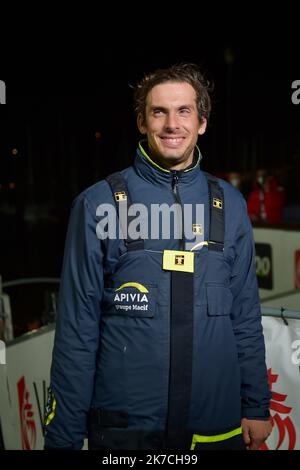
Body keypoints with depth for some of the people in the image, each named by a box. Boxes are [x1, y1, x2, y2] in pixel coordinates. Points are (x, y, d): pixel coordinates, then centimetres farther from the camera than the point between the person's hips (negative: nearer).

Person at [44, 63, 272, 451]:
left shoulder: (230, 205, 3)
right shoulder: (98, 204, -5)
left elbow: (245, 317, 8)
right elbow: (76, 328, -5)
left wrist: (257, 408, 6)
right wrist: (64, 435, -5)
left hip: (219, 428, 3)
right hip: (124, 427, -2)